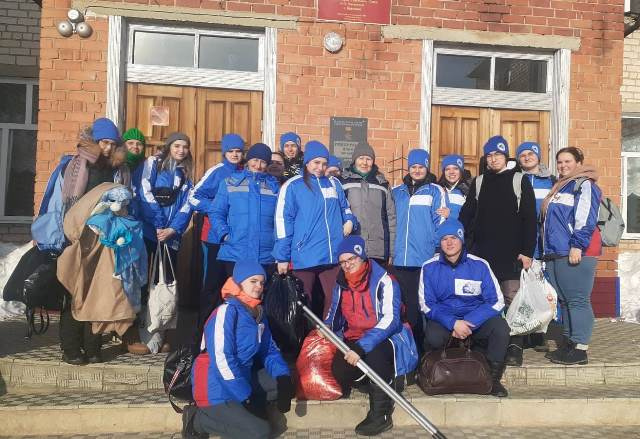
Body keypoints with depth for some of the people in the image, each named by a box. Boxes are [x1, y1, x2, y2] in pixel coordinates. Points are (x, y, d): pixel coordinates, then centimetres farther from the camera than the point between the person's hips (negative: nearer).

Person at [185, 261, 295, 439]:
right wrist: (246, 397, -23)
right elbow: (221, 359, -24)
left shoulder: (257, 313, 8)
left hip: (244, 378, 9)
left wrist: (283, 378, -9)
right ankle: (197, 419, -1)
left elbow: (269, 351, 10)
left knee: (286, 385, 3)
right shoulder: (227, 311, -17)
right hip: (218, 389, -8)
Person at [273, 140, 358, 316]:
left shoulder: (334, 183, 13)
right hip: (304, 257, -4)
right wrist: (282, 257, -6)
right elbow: (283, 222, -4)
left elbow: (344, 207, 27)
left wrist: (350, 221, 3)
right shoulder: (292, 186, -2)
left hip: (333, 256, 4)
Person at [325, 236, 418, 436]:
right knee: (337, 371, -24)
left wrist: (361, 347, -34)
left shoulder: (384, 281, -14)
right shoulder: (341, 284, 6)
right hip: (353, 341, 5)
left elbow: (389, 320, -25)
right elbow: (335, 314, 20)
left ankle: (380, 414, -23)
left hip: (384, 340, -5)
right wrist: (326, 327, -6)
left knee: (374, 354, -39)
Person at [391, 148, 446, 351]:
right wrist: (391, 250, 15)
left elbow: (441, 223, -1)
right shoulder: (398, 192, 14)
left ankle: (422, 346, 10)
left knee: (422, 305, 0)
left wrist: (438, 250, -7)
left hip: (426, 259, -4)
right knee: (408, 304, 11)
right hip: (401, 259, 4)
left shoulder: (435, 191, 2)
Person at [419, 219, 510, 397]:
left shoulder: (479, 265, -5)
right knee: (433, 337, -33)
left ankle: (494, 378, -3)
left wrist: (469, 323, -19)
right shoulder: (429, 268, -4)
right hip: (443, 320, 0)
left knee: (500, 328, -28)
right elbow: (427, 305, -6)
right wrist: (453, 323, -22)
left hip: (476, 320, 1)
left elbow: (497, 301, -7)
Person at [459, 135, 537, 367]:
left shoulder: (520, 180, 4)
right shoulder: (479, 182, 14)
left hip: (510, 254, -3)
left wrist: (527, 251, -8)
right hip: (481, 253, 3)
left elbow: (529, 218, -1)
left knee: (512, 299, -5)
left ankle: (514, 347, 2)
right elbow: (466, 216, 13)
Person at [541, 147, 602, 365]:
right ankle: (569, 343, 19)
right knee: (564, 300, 12)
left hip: (576, 253, -9)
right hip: (556, 253, 9)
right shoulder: (559, 188, 23)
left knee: (577, 300, -7)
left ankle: (580, 349, -4)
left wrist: (577, 246, -22)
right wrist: (548, 249, 23)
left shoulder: (584, 185, -4)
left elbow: (586, 219, -16)